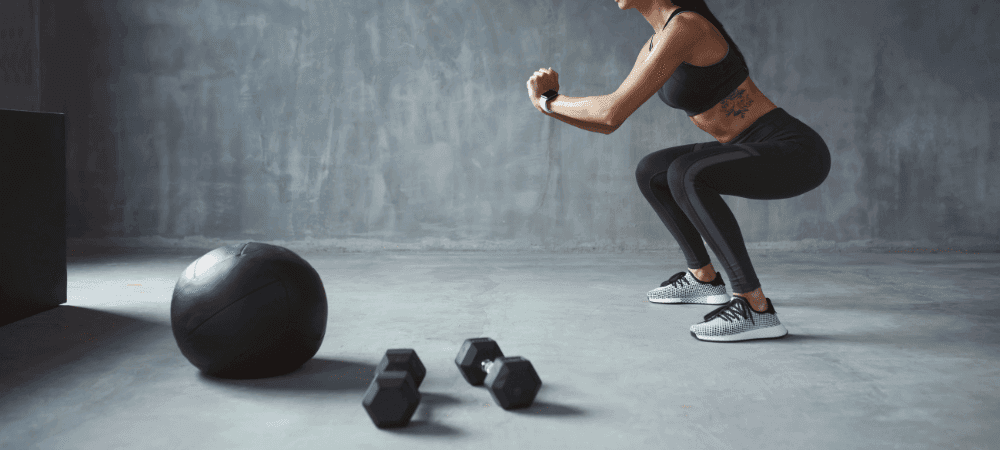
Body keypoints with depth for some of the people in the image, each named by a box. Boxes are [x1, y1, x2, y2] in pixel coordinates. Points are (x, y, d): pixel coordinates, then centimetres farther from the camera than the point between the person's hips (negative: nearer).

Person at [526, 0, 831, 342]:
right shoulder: (655, 45, 10)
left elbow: (613, 110, -21)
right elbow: (608, 123, 15)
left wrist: (548, 100, -6)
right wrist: (551, 105, 1)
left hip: (795, 154, -9)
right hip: (762, 151, 9)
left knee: (684, 174, -32)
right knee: (651, 172, 17)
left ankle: (756, 308, -23)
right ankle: (704, 278, 27)